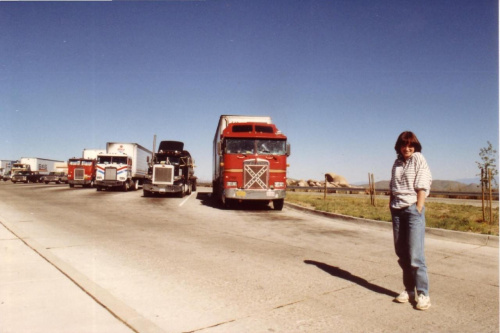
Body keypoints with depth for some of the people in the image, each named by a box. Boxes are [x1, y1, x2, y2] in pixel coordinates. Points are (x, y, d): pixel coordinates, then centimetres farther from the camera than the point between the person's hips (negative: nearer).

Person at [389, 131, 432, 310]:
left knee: (415, 254, -7)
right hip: (397, 210, 6)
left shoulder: (419, 159, -2)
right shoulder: (397, 163, 14)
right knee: (401, 253, 8)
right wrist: (391, 206, 7)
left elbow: (422, 187, -9)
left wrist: (418, 210, -13)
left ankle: (423, 294, 4)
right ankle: (409, 289, 20)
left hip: (413, 209, -5)